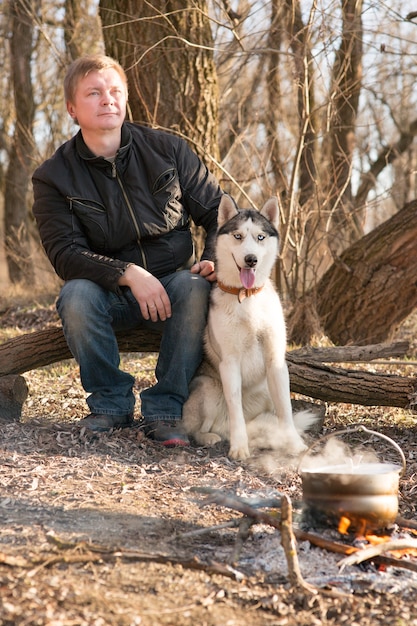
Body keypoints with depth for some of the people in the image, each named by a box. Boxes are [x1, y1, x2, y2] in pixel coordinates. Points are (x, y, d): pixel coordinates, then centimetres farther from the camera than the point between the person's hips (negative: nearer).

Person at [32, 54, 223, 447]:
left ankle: (164, 407, -19)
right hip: (110, 295, 0)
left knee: (195, 288, -32)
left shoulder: (168, 150, -1)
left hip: (172, 285, 1)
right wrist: (129, 274, -29)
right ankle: (111, 402, -9)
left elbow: (218, 212, 3)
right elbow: (64, 254, -14)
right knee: (76, 295, -32)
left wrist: (215, 260, -18)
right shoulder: (53, 178, -5)